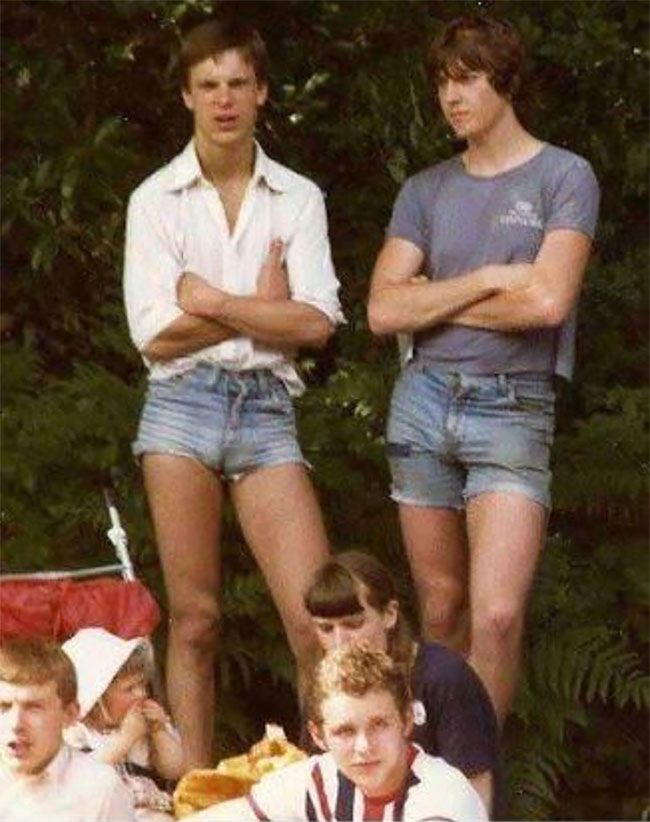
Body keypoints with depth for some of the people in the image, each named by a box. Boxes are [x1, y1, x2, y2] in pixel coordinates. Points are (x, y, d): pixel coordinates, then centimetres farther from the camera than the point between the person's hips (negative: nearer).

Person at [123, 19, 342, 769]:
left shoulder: (298, 199, 8)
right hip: (182, 406, -1)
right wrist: (263, 308, -3)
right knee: (194, 620, 1)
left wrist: (212, 301, -7)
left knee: (318, 621, -9)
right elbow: (155, 335, -5)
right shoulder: (155, 200, 4)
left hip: (266, 411, 1)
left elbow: (316, 324, -4)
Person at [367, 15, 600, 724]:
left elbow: (549, 301, -13)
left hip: (513, 408, -4)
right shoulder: (426, 192, 11)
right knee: (441, 609, 6)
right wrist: (486, 280, -7)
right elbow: (384, 310, 1)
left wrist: (435, 302, -2)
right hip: (425, 399, 4)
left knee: (497, 615, -16)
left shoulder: (563, 177, 0)